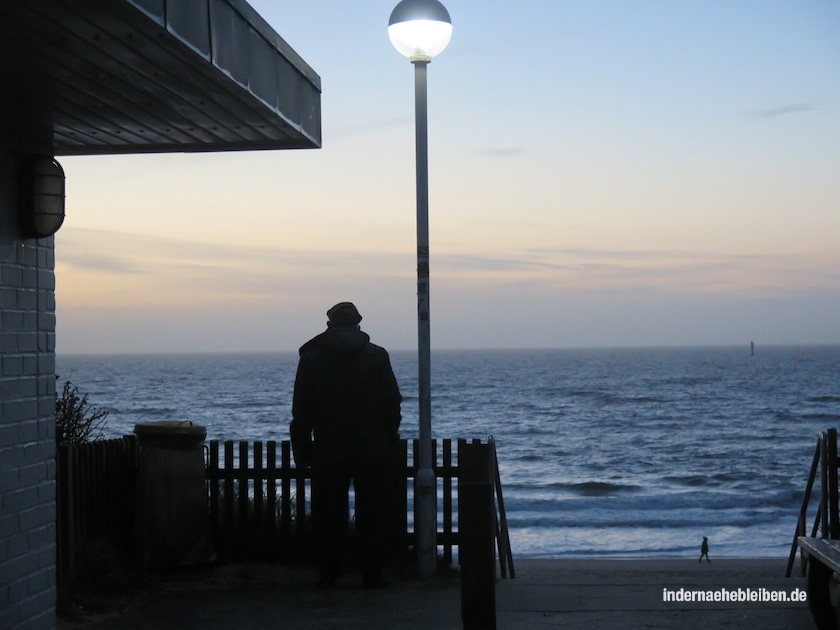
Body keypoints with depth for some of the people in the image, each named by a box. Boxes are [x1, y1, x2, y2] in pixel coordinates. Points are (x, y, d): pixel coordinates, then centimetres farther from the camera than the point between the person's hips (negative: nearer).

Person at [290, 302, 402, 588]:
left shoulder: (311, 357, 1)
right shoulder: (377, 355, 3)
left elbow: (301, 411, 1)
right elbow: (393, 404, 3)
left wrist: (302, 449, 7)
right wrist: (389, 442, 12)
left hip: (328, 452, 0)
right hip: (372, 451, 0)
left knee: (328, 513, 7)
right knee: (372, 513, 6)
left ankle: (328, 574, 9)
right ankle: (372, 573, 7)